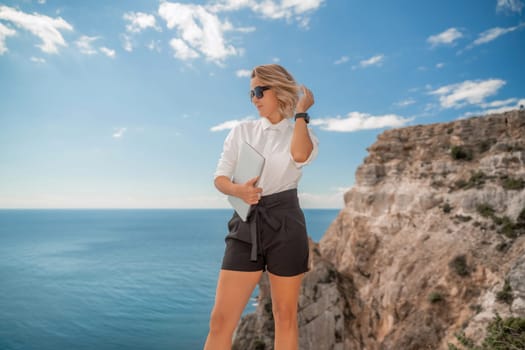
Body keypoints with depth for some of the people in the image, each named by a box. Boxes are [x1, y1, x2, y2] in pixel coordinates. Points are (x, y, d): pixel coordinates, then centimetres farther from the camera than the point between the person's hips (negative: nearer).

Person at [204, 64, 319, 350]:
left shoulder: (302, 134, 4)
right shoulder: (242, 131, 10)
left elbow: (299, 155, -21)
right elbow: (220, 178, 6)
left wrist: (301, 112, -8)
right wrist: (238, 190, -16)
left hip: (285, 225, -1)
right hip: (246, 224, 2)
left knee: (285, 316, 9)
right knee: (221, 319, -1)